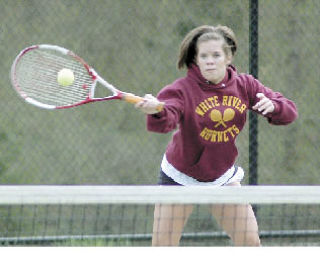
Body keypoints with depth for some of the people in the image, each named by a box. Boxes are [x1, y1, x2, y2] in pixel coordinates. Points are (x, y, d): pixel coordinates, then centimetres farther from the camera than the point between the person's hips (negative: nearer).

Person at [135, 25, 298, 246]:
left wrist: (272, 106, -30)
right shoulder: (183, 89, -22)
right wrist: (156, 110, -66)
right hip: (180, 177, -3)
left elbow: (289, 112, -6)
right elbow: (166, 121, -42)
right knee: (162, 249, -5)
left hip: (223, 178, 3)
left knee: (250, 242, -1)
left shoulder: (244, 85, -8)